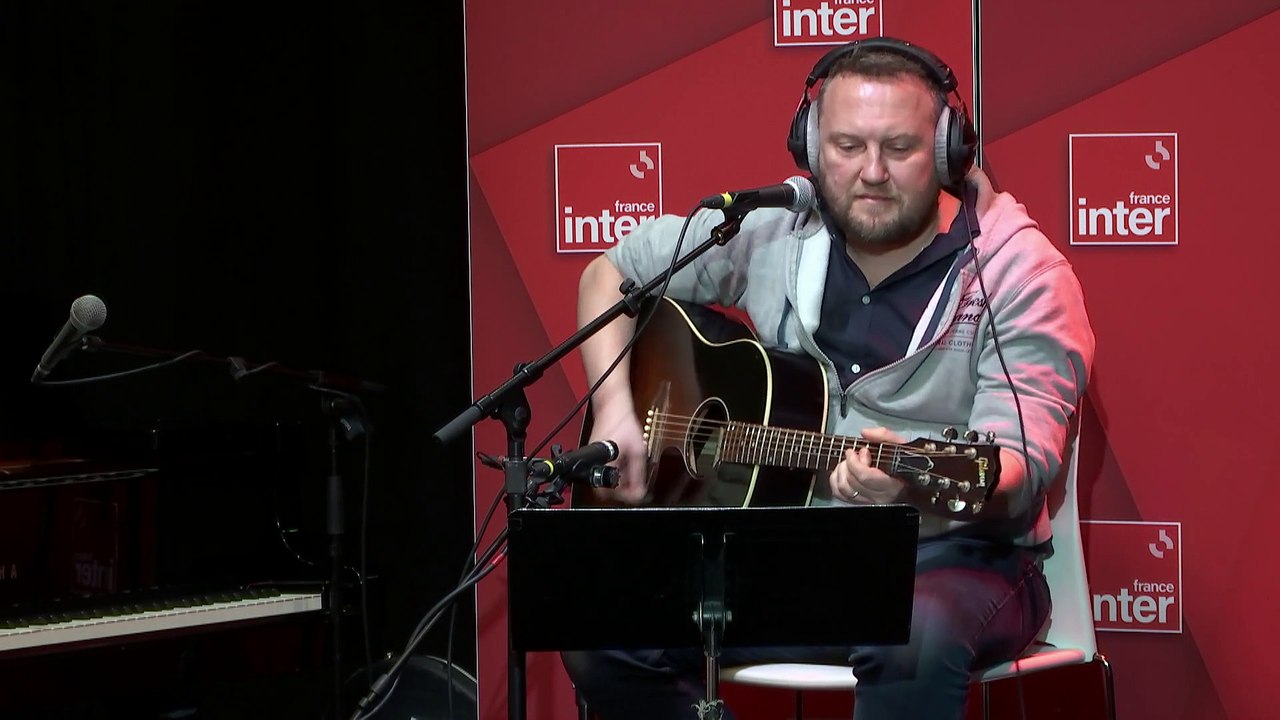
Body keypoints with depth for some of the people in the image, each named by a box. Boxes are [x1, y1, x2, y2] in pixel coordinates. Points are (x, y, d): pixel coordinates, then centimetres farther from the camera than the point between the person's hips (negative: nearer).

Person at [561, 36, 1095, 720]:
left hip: (952, 556, -4)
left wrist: (917, 485, -43)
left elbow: (1019, 471, -20)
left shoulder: (1020, 272, -10)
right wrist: (614, 409, 1)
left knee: (918, 637, -40)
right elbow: (611, 271, 16)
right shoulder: (773, 232, 3)